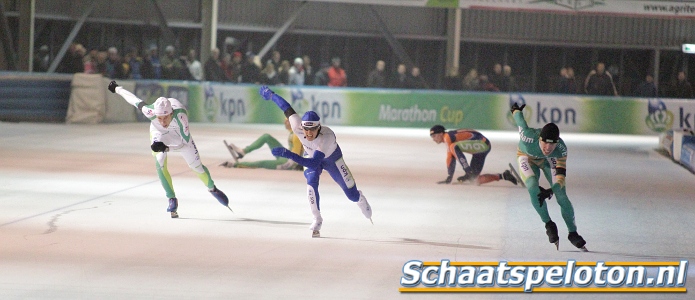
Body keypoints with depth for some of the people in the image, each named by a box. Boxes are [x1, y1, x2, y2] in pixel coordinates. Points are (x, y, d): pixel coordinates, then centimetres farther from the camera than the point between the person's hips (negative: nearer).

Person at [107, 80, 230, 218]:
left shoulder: (179, 115, -45)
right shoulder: (150, 112, -41)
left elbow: (186, 143, -39)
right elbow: (135, 100, -23)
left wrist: (167, 148, -52)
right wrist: (117, 88, -8)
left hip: (179, 132, -1)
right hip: (159, 133, 1)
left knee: (196, 166, 6)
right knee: (160, 163, -21)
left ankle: (212, 189, 35)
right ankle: (172, 200, -5)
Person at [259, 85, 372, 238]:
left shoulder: (327, 136, -48)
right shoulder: (298, 127, -38)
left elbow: (314, 163, -56)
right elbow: (287, 108, -21)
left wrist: (288, 154, -64)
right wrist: (270, 94, -6)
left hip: (331, 158, -3)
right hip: (311, 156, 3)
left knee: (352, 194, 6)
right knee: (311, 181, -27)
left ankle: (360, 199, 46)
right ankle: (317, 220, -12)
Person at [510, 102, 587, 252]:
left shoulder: (561, 148, -36)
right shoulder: (529, 137, -42)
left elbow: (561, 173, -33)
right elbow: (519, 118, -23)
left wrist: (551, 191, -51)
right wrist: (516, 109, 1)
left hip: (548, 160, 1)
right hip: (527, 158, -1)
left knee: (561, 195, -11)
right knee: (533, 189, -28)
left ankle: (573, 233, 3)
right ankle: (548, 225, -9)